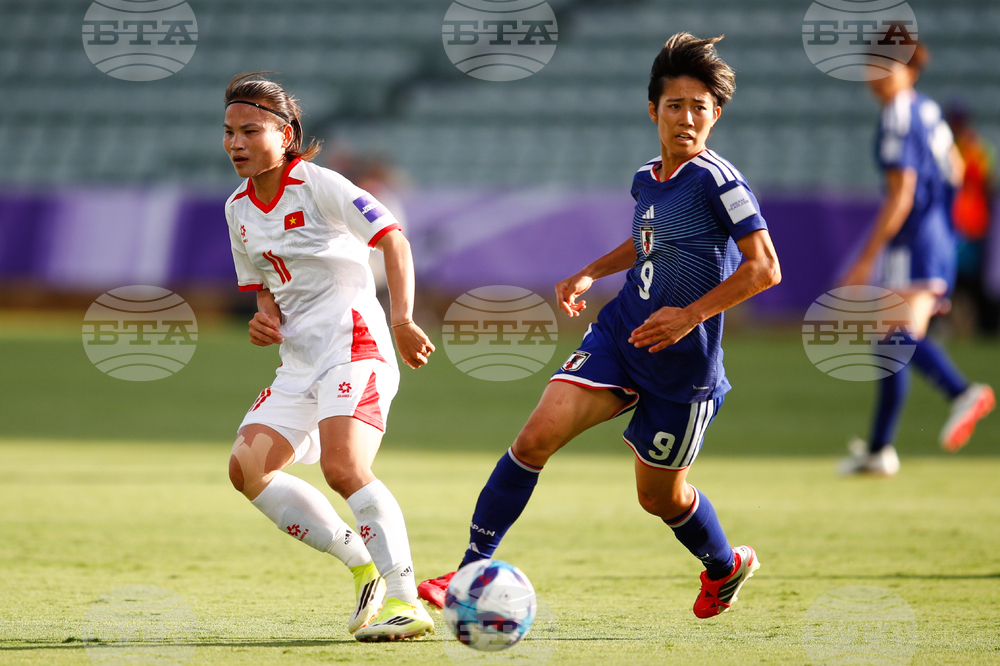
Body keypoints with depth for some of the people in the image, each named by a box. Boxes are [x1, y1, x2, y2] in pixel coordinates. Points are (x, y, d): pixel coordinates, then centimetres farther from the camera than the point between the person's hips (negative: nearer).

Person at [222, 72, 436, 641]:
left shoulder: (318, 185, -8)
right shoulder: (239, 208, 14)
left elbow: (394, 239, -12)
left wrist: (403, 321, -23)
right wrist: (266, 318, 2)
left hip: (353, 343, -8)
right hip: (301, 362, 8)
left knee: (344, 468, -26)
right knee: (247, 467, -7)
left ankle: (406, 602, -24)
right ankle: (366, 566, 1)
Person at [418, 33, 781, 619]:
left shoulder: (718, 182, -16)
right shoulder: (646, 179, 7)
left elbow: (765, 268, -21)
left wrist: (690, 315, -25)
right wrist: (590, 275, 19)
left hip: (683, 365, -6)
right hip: (618, 336, 6)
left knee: (659, 495, 10)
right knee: (537, 437, -14)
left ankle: (726, 567, 42)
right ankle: (471, 572, -9)